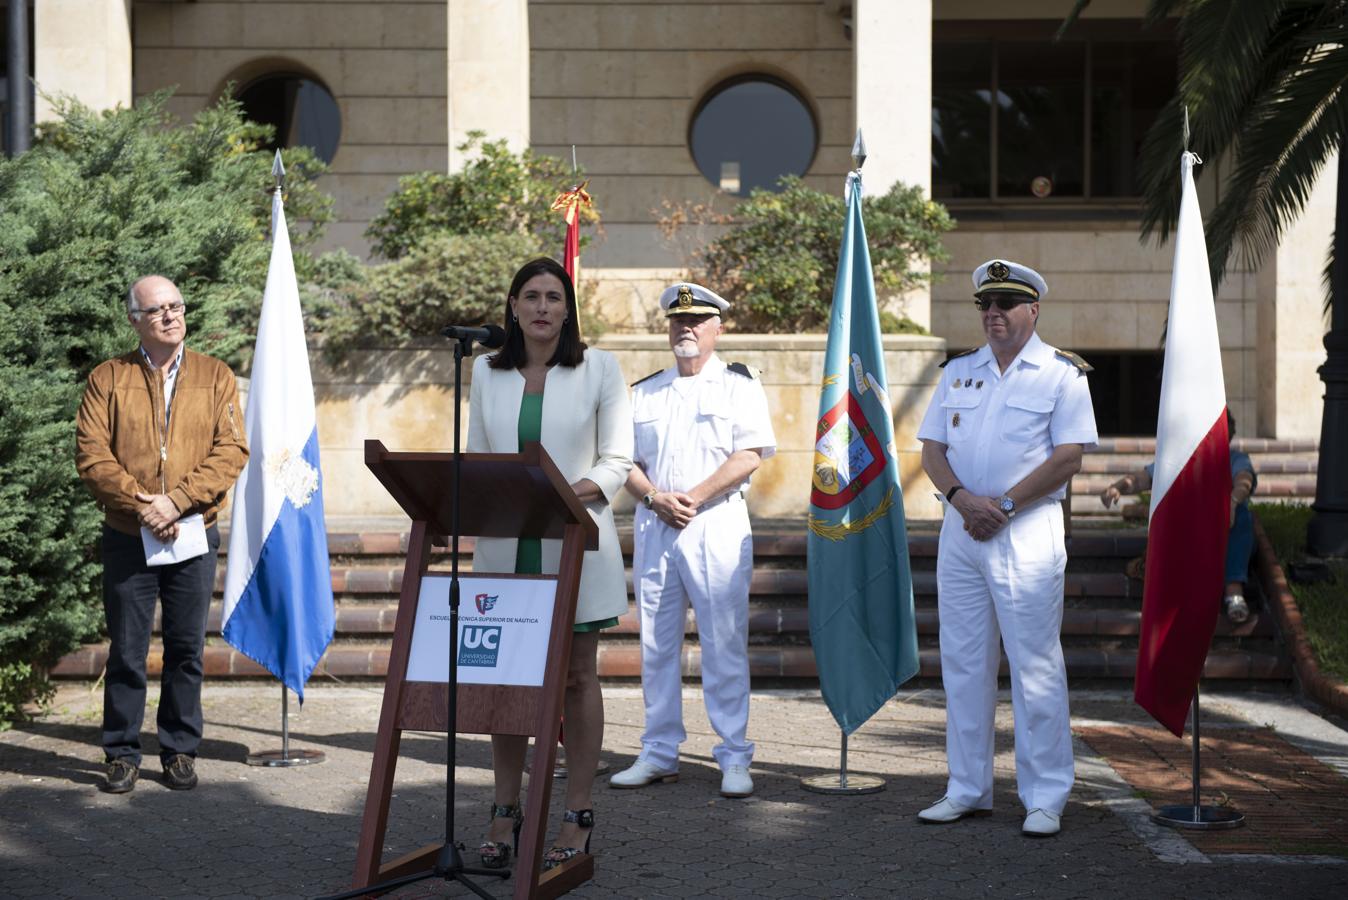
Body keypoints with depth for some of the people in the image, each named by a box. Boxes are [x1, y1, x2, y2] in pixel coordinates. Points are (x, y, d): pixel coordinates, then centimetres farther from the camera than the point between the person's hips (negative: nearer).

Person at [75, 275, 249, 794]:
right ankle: (122, 754, 14)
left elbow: (231, 451, -4)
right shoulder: (108, 379, 4)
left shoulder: (216, 377, 6)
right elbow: (91, 453, -4)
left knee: (186, 649, 6)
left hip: (194, 537, 1)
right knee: (126, 650, 4)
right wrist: (139, 504, -15)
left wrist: (176, 500, -15)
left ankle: (180, 752, 17)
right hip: (127, 538, 0)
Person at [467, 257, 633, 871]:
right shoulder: (487, 372, 9)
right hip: (504, 545, 3)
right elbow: (475, 457, 13)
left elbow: (616, 462, -1)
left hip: (574, 543, -2)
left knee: (577, 675, 3)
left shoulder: (599, 369, 0)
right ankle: (505, 814, 13)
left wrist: (570, 492, -19)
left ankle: (577, 818, 9)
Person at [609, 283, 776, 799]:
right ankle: (659, 753, 14)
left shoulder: (739, 385, 4)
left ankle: (734, 758, 1)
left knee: (724, 646, -5)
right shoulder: (644, 392, 17)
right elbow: (625, 460, 13)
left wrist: (692, 497, -13)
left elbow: (750, 456, -7)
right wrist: (654, 497, -7)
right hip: (653, 525, 4)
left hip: (717, 524, -4)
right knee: (655, 645, 6)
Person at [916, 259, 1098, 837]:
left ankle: (1045, 798, 3)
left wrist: (1004, 503, -15)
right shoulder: (959, 371, 15)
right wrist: (962, 498, -9)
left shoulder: (1061, 374, 1)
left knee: (1036, 668, -4)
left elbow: (1068, 457, -8)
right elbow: (931, 448, 10)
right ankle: (967, 789, 18)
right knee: (962, 663, 9)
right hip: (960, 530, 5)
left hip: (1027, 531, -5)